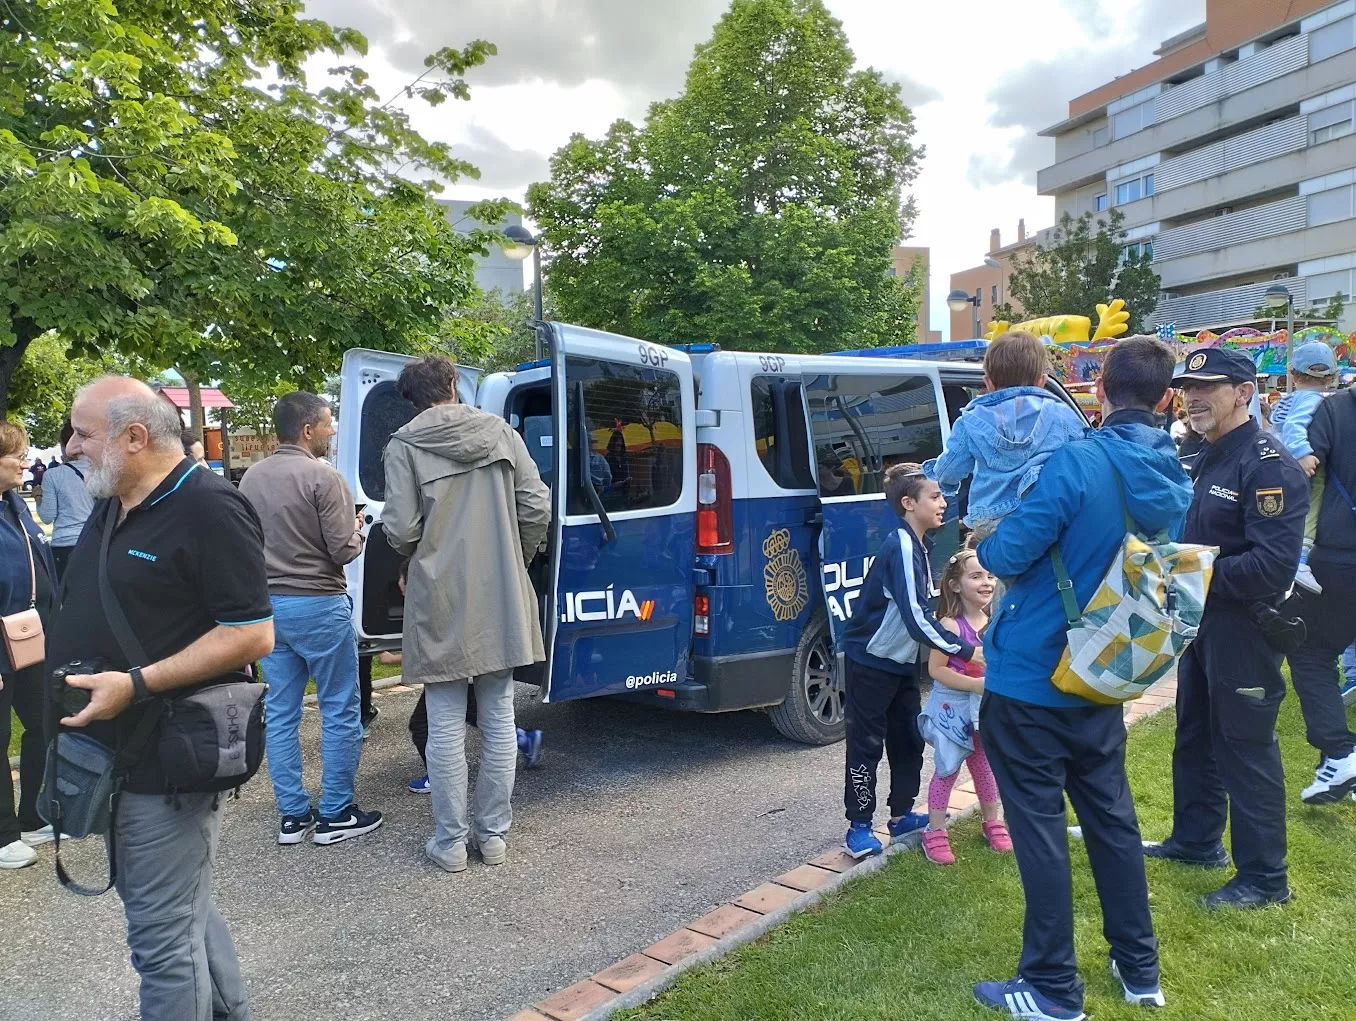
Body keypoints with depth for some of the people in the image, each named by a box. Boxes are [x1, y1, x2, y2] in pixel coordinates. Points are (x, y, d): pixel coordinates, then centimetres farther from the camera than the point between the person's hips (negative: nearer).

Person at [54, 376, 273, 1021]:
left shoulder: (208, 510, -17)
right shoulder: (111, 508, 11)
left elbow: (253, 635, -22)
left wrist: (136, 684, -25)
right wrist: (38, 635, 7)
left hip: (168, 766, -9)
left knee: (163, 935, 2)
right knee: (183, 908, 24)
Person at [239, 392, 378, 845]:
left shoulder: (251, 477, 5)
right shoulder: (323, 478, -15)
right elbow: (343, 550, -15)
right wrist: (356, 529, 5)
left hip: (268, 604, 7)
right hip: (319, 605, -7)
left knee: (280, 712, 11)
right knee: (340, 710, 5)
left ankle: (292, 815, 19)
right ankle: (335, 814, 11)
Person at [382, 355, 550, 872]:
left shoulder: (405, 444, -3)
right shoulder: (500, 431, 4)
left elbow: (401, 528, -10)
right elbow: (536, 508, -1)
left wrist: (420, 556, 12)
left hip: (440, 601, -3)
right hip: (501, 597, 3)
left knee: (445, 726, 6)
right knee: (499, 718, 11)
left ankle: (450, 841, 15)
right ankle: (494, 834, 20)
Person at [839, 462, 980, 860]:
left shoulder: (922, 546, 6)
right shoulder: (901, 547, -24)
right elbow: (916, 619, -30)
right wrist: (966, 651, -27)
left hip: (902, 662, 9)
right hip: (869, 662, -9)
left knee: (909, 740, 14)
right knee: (867, 745, 1)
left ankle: (901, 815, 28)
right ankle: (859, 826, 11)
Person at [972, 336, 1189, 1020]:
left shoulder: (1077, 463, -20)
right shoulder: (1173, 482, 3)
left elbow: (1008, 556, -20)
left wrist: (982, 546, 1)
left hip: (1029, 683, -7)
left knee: (1040, 830, 3)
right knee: (1112, 821, 20)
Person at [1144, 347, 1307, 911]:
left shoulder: (1270, 466, -19)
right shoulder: (1208, 459, 12)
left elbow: (1274, 565, -26)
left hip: (1245, 628, -10)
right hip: (1203, 624, 10)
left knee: (1245, 750, 0)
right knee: (1195, 738, 20)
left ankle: (1264, 878, 15)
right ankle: (1196, 840, 37)